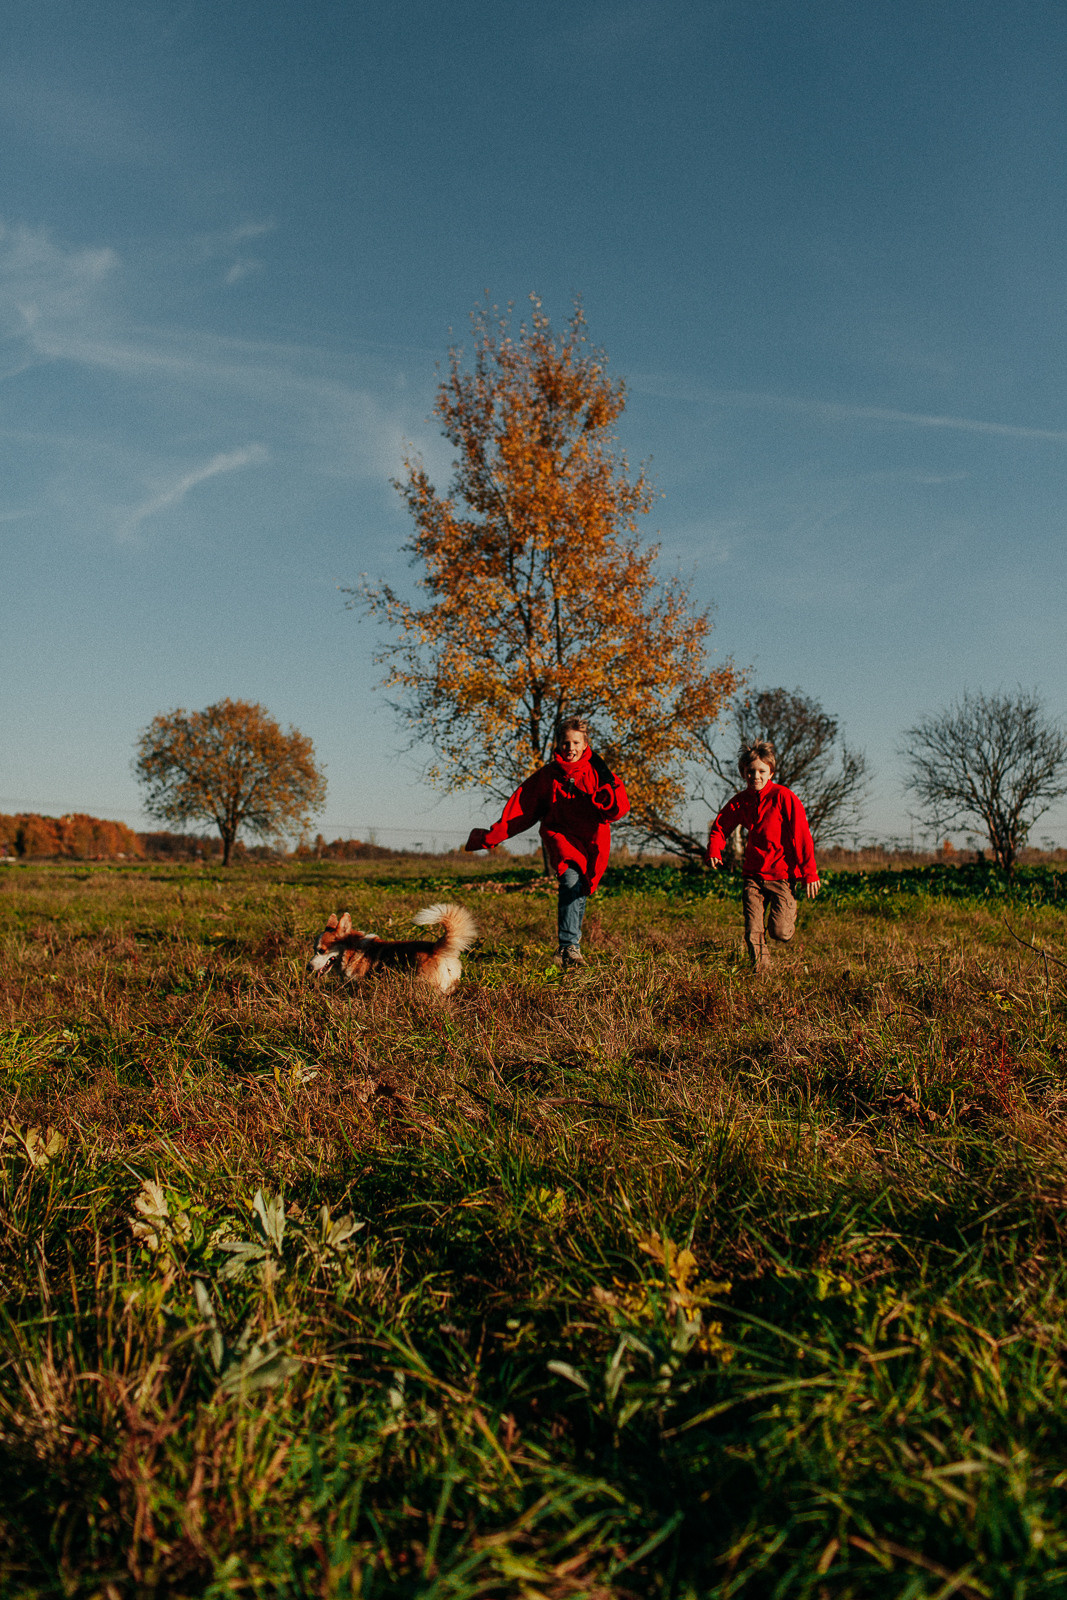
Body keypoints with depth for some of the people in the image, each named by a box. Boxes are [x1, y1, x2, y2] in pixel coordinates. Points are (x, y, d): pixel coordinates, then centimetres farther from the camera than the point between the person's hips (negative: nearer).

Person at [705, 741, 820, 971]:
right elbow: (720, 827, 16)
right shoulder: (740, 801, 4)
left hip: (782, 873, -3)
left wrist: (810, 874, -12)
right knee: (753, 931, -3)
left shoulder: (783, 797, -10)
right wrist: (714, 851, -4)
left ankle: (790, 911, 27)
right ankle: (761, 968, 19)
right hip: (753, 873, 4)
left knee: (780, 932, -7)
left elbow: (802, 836, -10)